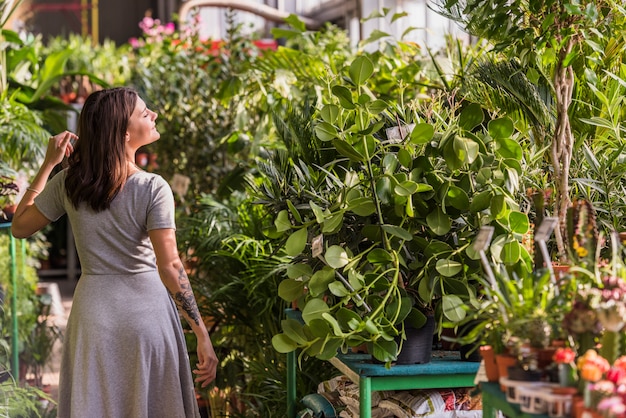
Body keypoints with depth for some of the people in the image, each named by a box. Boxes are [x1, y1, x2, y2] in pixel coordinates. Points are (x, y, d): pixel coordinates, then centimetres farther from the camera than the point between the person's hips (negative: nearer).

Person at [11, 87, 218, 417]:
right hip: (146, 308, -3)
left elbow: (19, 227, 9)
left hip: (93, 311, 3)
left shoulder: (68, 182, -4)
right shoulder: (153, 189, -15)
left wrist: (48, 164, 8)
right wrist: (202, 335, -16)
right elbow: (170, 268, -19)